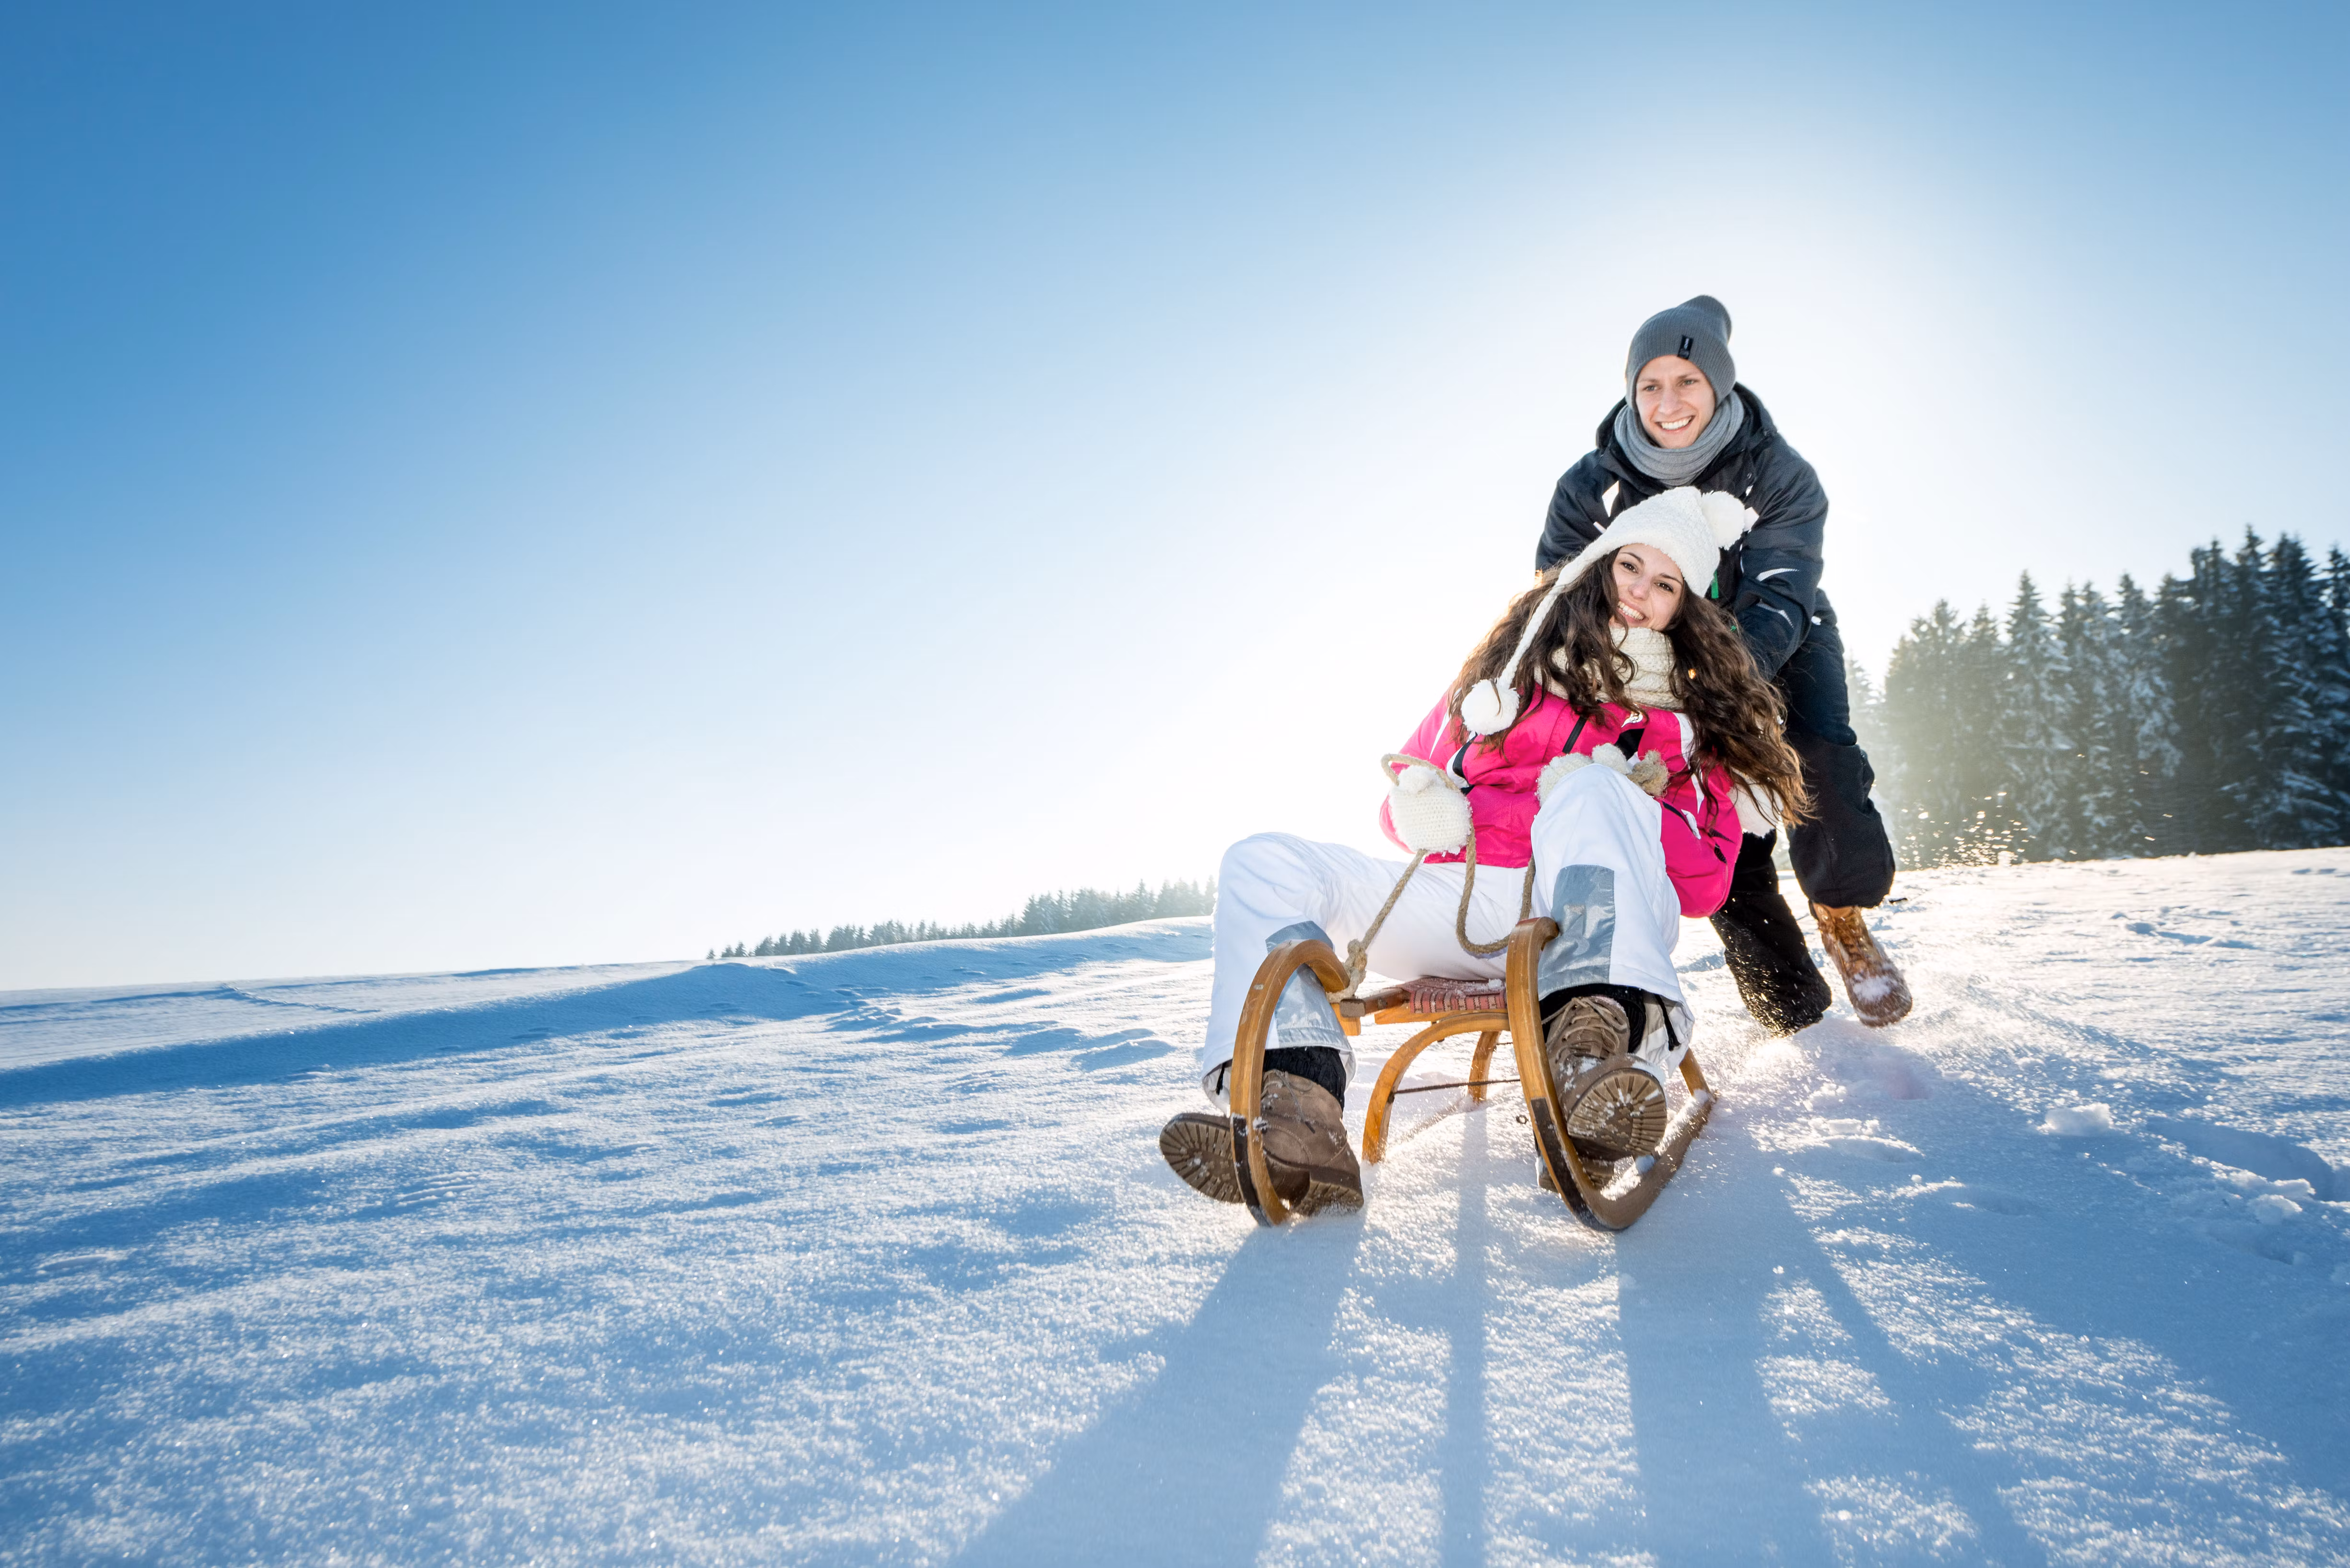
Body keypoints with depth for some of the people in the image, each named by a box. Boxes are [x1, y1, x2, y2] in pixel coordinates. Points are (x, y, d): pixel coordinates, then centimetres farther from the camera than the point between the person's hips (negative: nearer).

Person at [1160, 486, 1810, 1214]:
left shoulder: (1696, 717, 18)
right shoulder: (1519, 663, 22)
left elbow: (1707, 882, 8)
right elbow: (1413, 782, 20)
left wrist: (1622, 805, -10)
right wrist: (1424, 809, -5)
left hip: (1596, 915, -3)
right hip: (1468, 901, 3)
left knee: (1594, 789, -34)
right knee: (1261, 863, -15)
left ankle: (1595, 1043, -58)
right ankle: (1297, 1116, -40)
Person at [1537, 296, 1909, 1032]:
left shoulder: (1778, 474, -23)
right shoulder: (1591, 486, -18)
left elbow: (1778, 604, -34)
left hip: (1780, 649, -1)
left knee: (1822, 756, -28)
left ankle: (1843, 919, 0)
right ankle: (1796, 1014, 3)